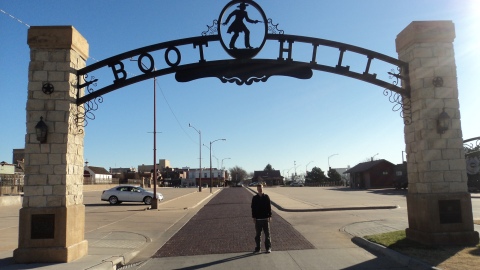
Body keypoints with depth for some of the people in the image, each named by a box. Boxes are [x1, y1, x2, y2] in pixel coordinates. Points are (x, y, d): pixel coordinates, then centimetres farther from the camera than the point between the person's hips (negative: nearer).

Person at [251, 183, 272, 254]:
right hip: (257, 219, 1)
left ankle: (268, 248, 16)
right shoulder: (254, 198, 2)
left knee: (267, 234, 5)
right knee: (257, 235, 7)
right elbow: (253, 208, 3)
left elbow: (269, 207, 3)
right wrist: (253, 217, -2)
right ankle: (257, 248, 15)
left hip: (265, 218, 0)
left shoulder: (266, 197, 1)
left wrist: (270, 216, -2)